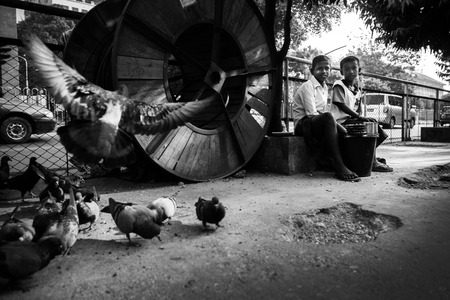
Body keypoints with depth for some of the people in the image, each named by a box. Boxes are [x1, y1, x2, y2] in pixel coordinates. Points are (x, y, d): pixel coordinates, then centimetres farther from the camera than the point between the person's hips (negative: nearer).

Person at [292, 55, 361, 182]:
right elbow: (311, 113, -18)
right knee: (327, 117, -37)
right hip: (303, 125, -9)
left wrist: (335, 124, -2)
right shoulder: (307, 86, -9)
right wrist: (332, 122, -20)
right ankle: (340, 169, -40)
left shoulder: (325, 88, 18)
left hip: (318, 123, 9)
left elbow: (322, 111, 16)